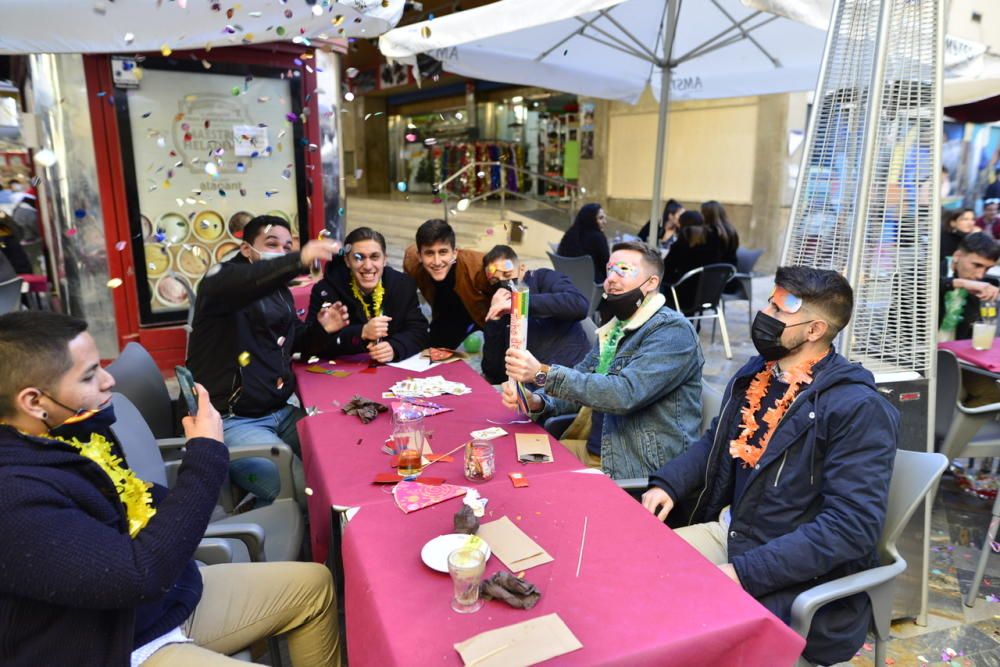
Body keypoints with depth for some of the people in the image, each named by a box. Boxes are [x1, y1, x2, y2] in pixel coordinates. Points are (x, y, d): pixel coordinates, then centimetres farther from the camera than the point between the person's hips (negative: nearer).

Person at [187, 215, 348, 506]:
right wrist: (300, 260, -53)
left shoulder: (280, 291, 14)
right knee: (302, 490, -21)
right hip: (230, 420, -8)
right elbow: (248, 281, -37)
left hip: (278, 412, 8)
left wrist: (319, 328, 3)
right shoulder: (221, 280, -11)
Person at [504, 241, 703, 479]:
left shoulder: (673, 330, -14)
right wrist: (536, 402, -10)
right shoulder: (615, 327, 12)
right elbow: (579, 381, 12)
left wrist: (543, 373, -29)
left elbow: (625, 394, -26)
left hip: (640, 470, -7)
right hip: (592, 451, 7)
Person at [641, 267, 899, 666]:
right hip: (727, 532, 7)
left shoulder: (858, 408, -20)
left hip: (799, 576, -7)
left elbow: (852, 526, -25)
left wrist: (743, 572, -28)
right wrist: (668, 484, -3)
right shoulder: (756, 374, 4)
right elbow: (716, 441, 17)